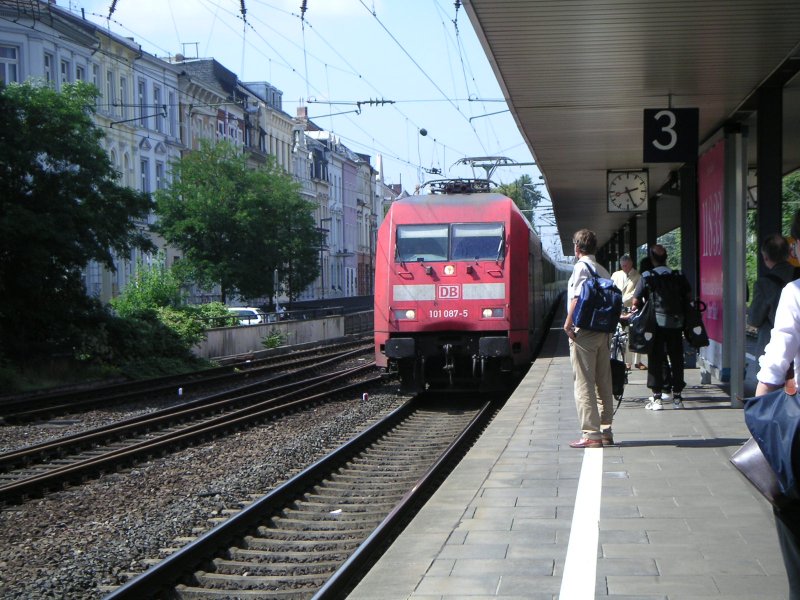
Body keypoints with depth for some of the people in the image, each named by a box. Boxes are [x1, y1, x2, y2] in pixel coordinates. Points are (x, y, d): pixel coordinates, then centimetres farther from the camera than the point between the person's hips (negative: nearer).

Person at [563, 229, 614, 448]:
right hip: (603, 331, 8)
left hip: (584, 331, -8)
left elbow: (577, 298, -19)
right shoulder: (603, 270, 14)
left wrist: (568, 323, -13)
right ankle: (605, 431, 16)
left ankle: (591, 434, -6)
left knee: (584, 384, -4)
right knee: (603, 383, 11)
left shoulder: (581, 267, -9)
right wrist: (607, 325, 17)